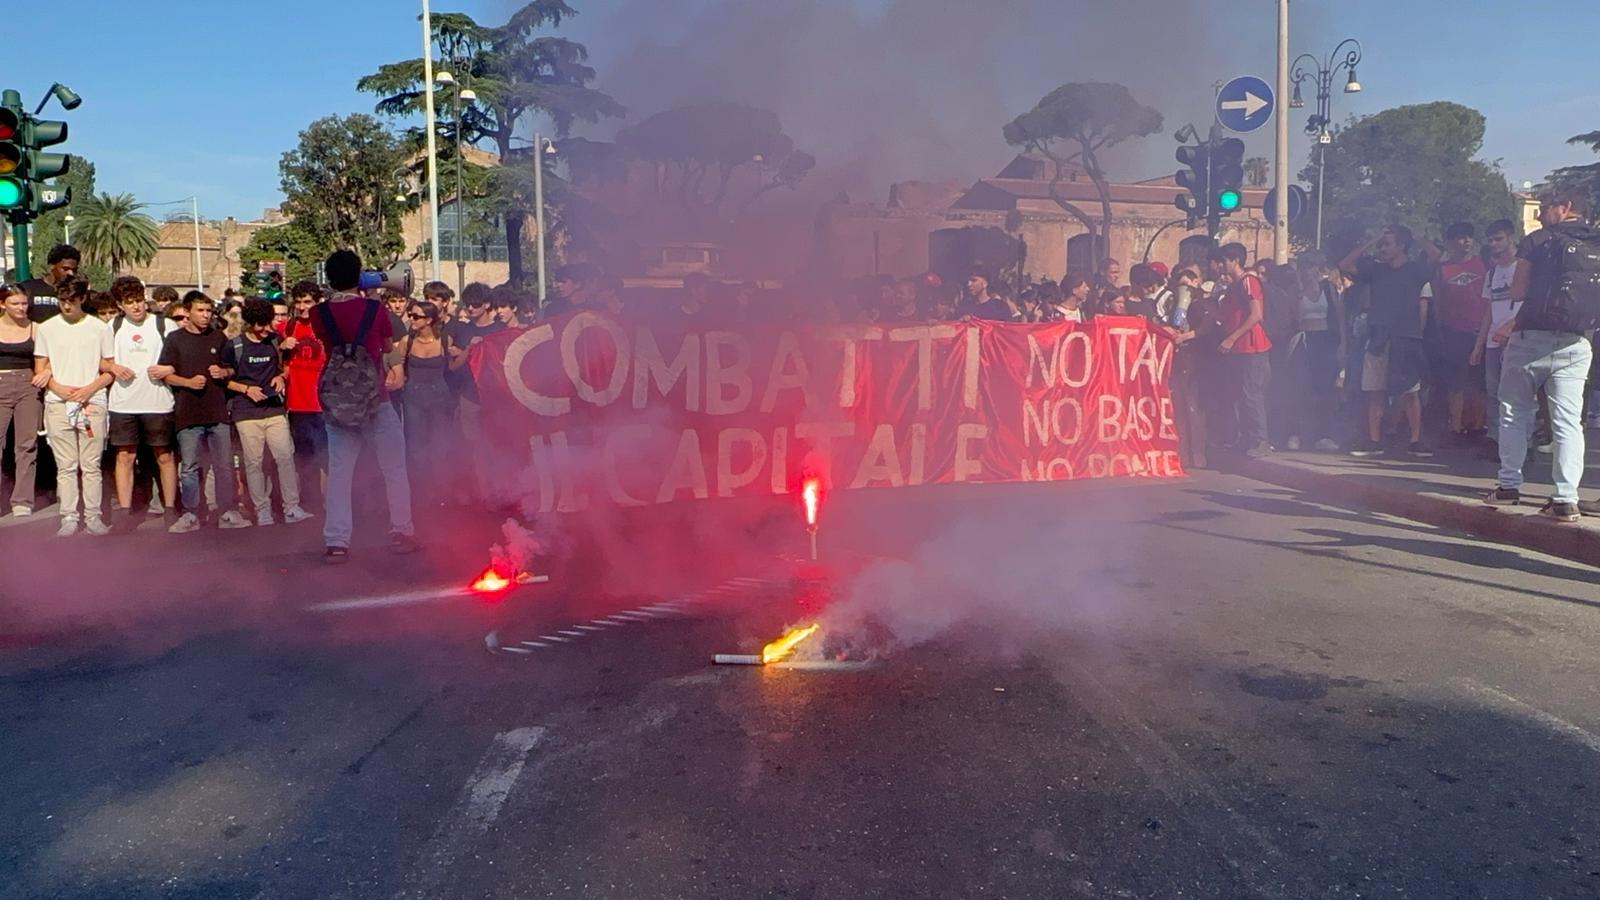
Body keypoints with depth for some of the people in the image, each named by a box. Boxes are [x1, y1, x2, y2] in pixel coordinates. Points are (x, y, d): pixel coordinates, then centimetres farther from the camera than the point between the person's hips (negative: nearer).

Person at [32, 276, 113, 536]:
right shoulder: (46, 328, 9)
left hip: (92, 404, -1)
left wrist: (90, 389, -10)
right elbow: (40, 369, 10)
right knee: (66, 466, 2)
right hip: (57, 405, 1)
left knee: (91, 466, 1)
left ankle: (93, 517, 6)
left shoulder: (100, 328, 6)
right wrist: (57, 388, -8)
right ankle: (69, 517, 7)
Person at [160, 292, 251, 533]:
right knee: (189, 468, 3)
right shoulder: (175, 339, 2)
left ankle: (227, 513, 13)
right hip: (188, 413, -2)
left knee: (224, 466, 5)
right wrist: (188, 382, -17)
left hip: (218, 411, 2)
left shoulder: (219, 337, 10)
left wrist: (224, 373, -4)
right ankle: (190, 515, 13)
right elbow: (166, 375, 0)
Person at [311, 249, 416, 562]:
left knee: (339, 472, 6)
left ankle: (336, 543, 3)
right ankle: (402, 532, 15)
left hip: (336, 402, 2)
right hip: (375, 401, -2)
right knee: (394, 468, 10)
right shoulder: (374, 308, -7)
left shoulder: (319, 314, -1)